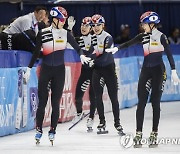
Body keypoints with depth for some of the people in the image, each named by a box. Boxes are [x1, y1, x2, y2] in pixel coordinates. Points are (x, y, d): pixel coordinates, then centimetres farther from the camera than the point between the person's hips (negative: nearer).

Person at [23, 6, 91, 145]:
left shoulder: (65, 34, 1)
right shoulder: (43, 34, -3)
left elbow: (77, 47, -2)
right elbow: (36, 53, 2)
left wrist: (81, 55, -24)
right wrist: (29, 69, 2)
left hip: (59, 71, 1)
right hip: (45, 69, -1)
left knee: (56, 102, 1)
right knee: (42, 101, -3)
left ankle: (52, 131, 9)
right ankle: (39, 130, 7)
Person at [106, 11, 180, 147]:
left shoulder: (161, 36, -5)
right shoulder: (143, 36, 8)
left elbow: (169, 54, -8)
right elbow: (128, 44, 1)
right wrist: (117, 48, -17)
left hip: (158, 70, -4)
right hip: (146, 70, 4)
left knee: (155, 102, -1)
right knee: (141, 102, -3)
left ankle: (154, 134, 5)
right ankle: (138, 134, -4)